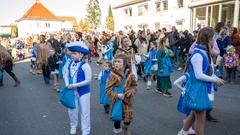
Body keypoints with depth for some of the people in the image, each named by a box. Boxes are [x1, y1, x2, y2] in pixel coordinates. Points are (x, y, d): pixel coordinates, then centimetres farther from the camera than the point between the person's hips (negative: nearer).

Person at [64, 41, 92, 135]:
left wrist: (75, 85, -22)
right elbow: (66, 75, 9)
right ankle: (73, 126, 43)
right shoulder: (70, 64, 0)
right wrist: (67, 84, -9)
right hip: (72, 91, 6)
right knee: (71, 109, 17)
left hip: (83, 91, -5)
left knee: (84, 111, 7)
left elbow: (88, 80, -20)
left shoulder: (85, 65, -19)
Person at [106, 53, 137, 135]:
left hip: (127, 100, 2)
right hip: (116, 101, -1)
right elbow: (108, 90, -10)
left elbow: (134, 86, 6)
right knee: (117, 118, 7)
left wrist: (131, 91, -13)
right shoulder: (113, 75, -13)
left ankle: (125, 128, 48)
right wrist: (117, 95, -21)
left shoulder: (129, 75, -8)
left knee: (128, 118, 11)